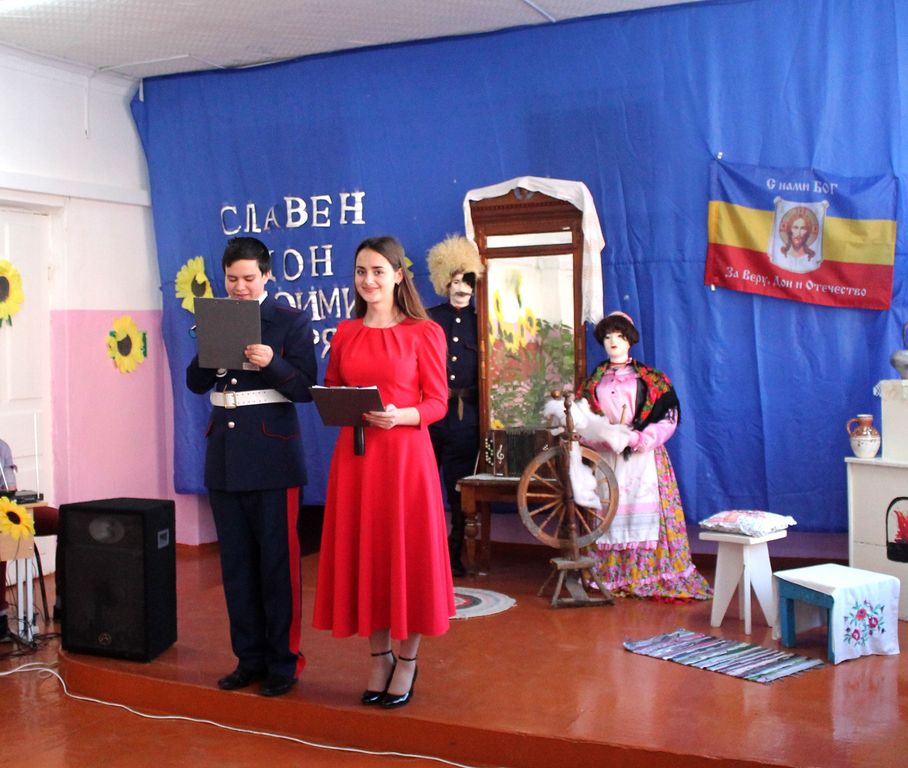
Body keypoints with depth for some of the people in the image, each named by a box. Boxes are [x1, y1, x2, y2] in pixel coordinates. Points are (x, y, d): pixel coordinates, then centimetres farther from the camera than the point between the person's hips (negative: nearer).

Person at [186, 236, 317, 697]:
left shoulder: (290, 321, -2)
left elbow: (305, 389, -8)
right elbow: (195, 383, 7)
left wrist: (271, 364, -25)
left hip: (271, 454, -5)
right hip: (224, 455, 5)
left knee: (278, 561, 0)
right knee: (236, 563, 10)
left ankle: (284, 661, 11)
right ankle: (249, 658, 21)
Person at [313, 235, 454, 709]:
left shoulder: (425, 332, -3)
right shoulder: (345, 333, 10)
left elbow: (437, 403, -3)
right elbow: (330, 391, 15)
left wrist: (399, 416, -20)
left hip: (405, 455, -4)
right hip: (354, 454, 4)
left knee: (407, 551, 3)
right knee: (362, 551, 8)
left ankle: (408, 660, 19)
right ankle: (380, 657, 24)